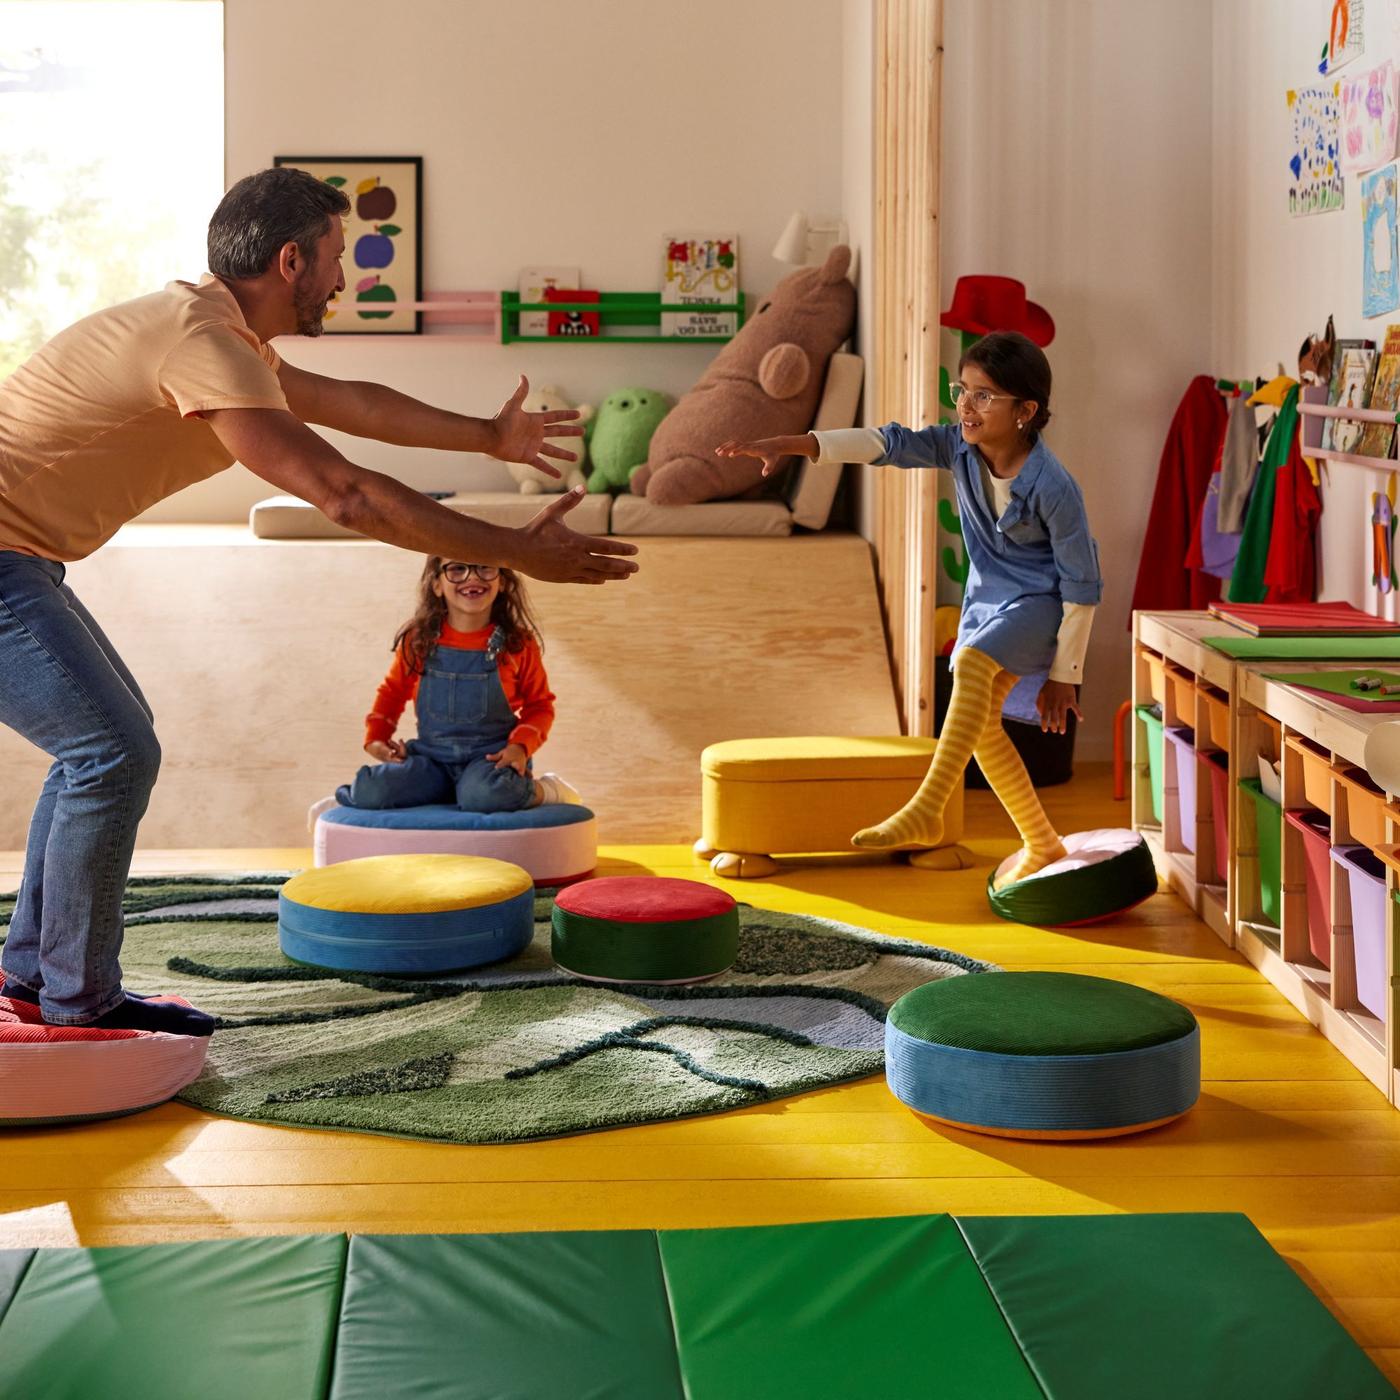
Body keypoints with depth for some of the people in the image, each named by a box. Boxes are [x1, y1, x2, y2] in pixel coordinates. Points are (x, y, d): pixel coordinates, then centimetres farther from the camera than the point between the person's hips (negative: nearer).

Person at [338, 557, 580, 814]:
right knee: (369, 792, -26)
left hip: (491, 756, -1)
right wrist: (376, 738, 4)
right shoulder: (417, 641, 2)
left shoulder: (517, 643, -3)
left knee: (483, 795, -37)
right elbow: (393, 691, 18)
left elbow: (540, 704, 6)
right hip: (431, 756, 1)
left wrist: (521, 746, -11)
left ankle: (541, 790, -6)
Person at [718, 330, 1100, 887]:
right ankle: (1043, 845, 24)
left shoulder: (1052, 486, -26)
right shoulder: (960, 447, -10)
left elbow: (1082, 584, -19)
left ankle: (925, 811, -36)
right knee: (980, 724, 8)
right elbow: (886, 442, -17)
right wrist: (789, 445, -29)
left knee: (972, 666, -34)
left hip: (1038, 599, -8)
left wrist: (1063, 675, -13)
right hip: (986, 593, 8)